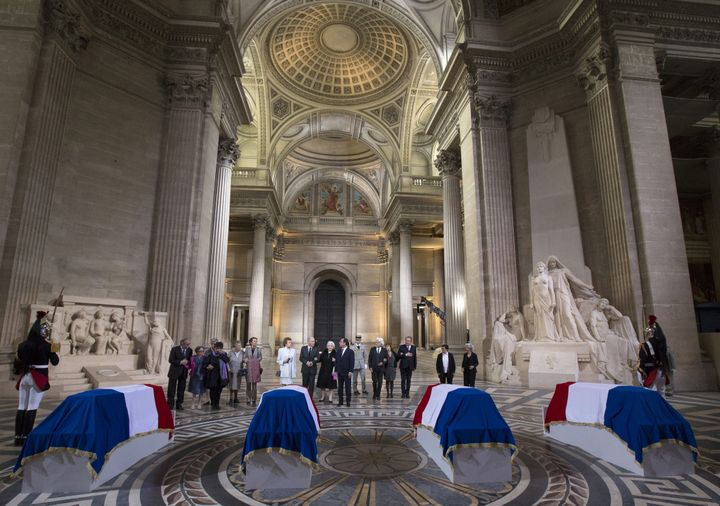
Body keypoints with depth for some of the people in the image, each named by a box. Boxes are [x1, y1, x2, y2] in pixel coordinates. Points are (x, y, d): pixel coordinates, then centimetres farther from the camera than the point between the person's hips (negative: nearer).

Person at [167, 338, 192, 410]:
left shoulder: (189, 350, 3)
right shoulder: (175, 349, -9)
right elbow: (170, 360, -11)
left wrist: (189, 364, -6)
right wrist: (180, 362, -21)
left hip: (184, 372, 4)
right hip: (174, 372, -4)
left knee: (181, 389, 8)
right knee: (171, 389, 2)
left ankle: (179, 404, 18)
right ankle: (170, 404, 12)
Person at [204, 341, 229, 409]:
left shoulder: (223, 354, 6)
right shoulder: (210, 355, -3)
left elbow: (227, 360, -12)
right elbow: (204, 364, -4)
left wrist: (222, 354, -18)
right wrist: (207, 367, -23)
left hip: (221, 376, 2)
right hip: (212, 375, -2)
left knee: (219, 390, 8)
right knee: (213, 390, 3)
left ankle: (217, 404, 20)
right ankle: (213, 404, 16)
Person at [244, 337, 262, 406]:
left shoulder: (259, 350, 3)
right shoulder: (247, 349, 4)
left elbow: (260, 360, 5)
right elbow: (245, 358, 7)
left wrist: (261, 368, -1)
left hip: (256, 368, 0)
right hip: (248, 368, 0)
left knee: (254, 384, 1)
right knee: (248, 384, 2)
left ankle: (254, 400, 8)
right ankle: (248, 400, 11)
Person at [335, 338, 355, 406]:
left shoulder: (350, 351, -4)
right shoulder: (338, 351, 11)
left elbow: (352, 362, -8)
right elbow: (336, 361, 12)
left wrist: (350, 371, -14)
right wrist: (336, 370, 6)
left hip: (347, 372, -4)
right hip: (340, 372, 5)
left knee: (347, 387, 2)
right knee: (340, 387, 8)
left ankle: (348, 401, 10)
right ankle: (340, 401, 16)